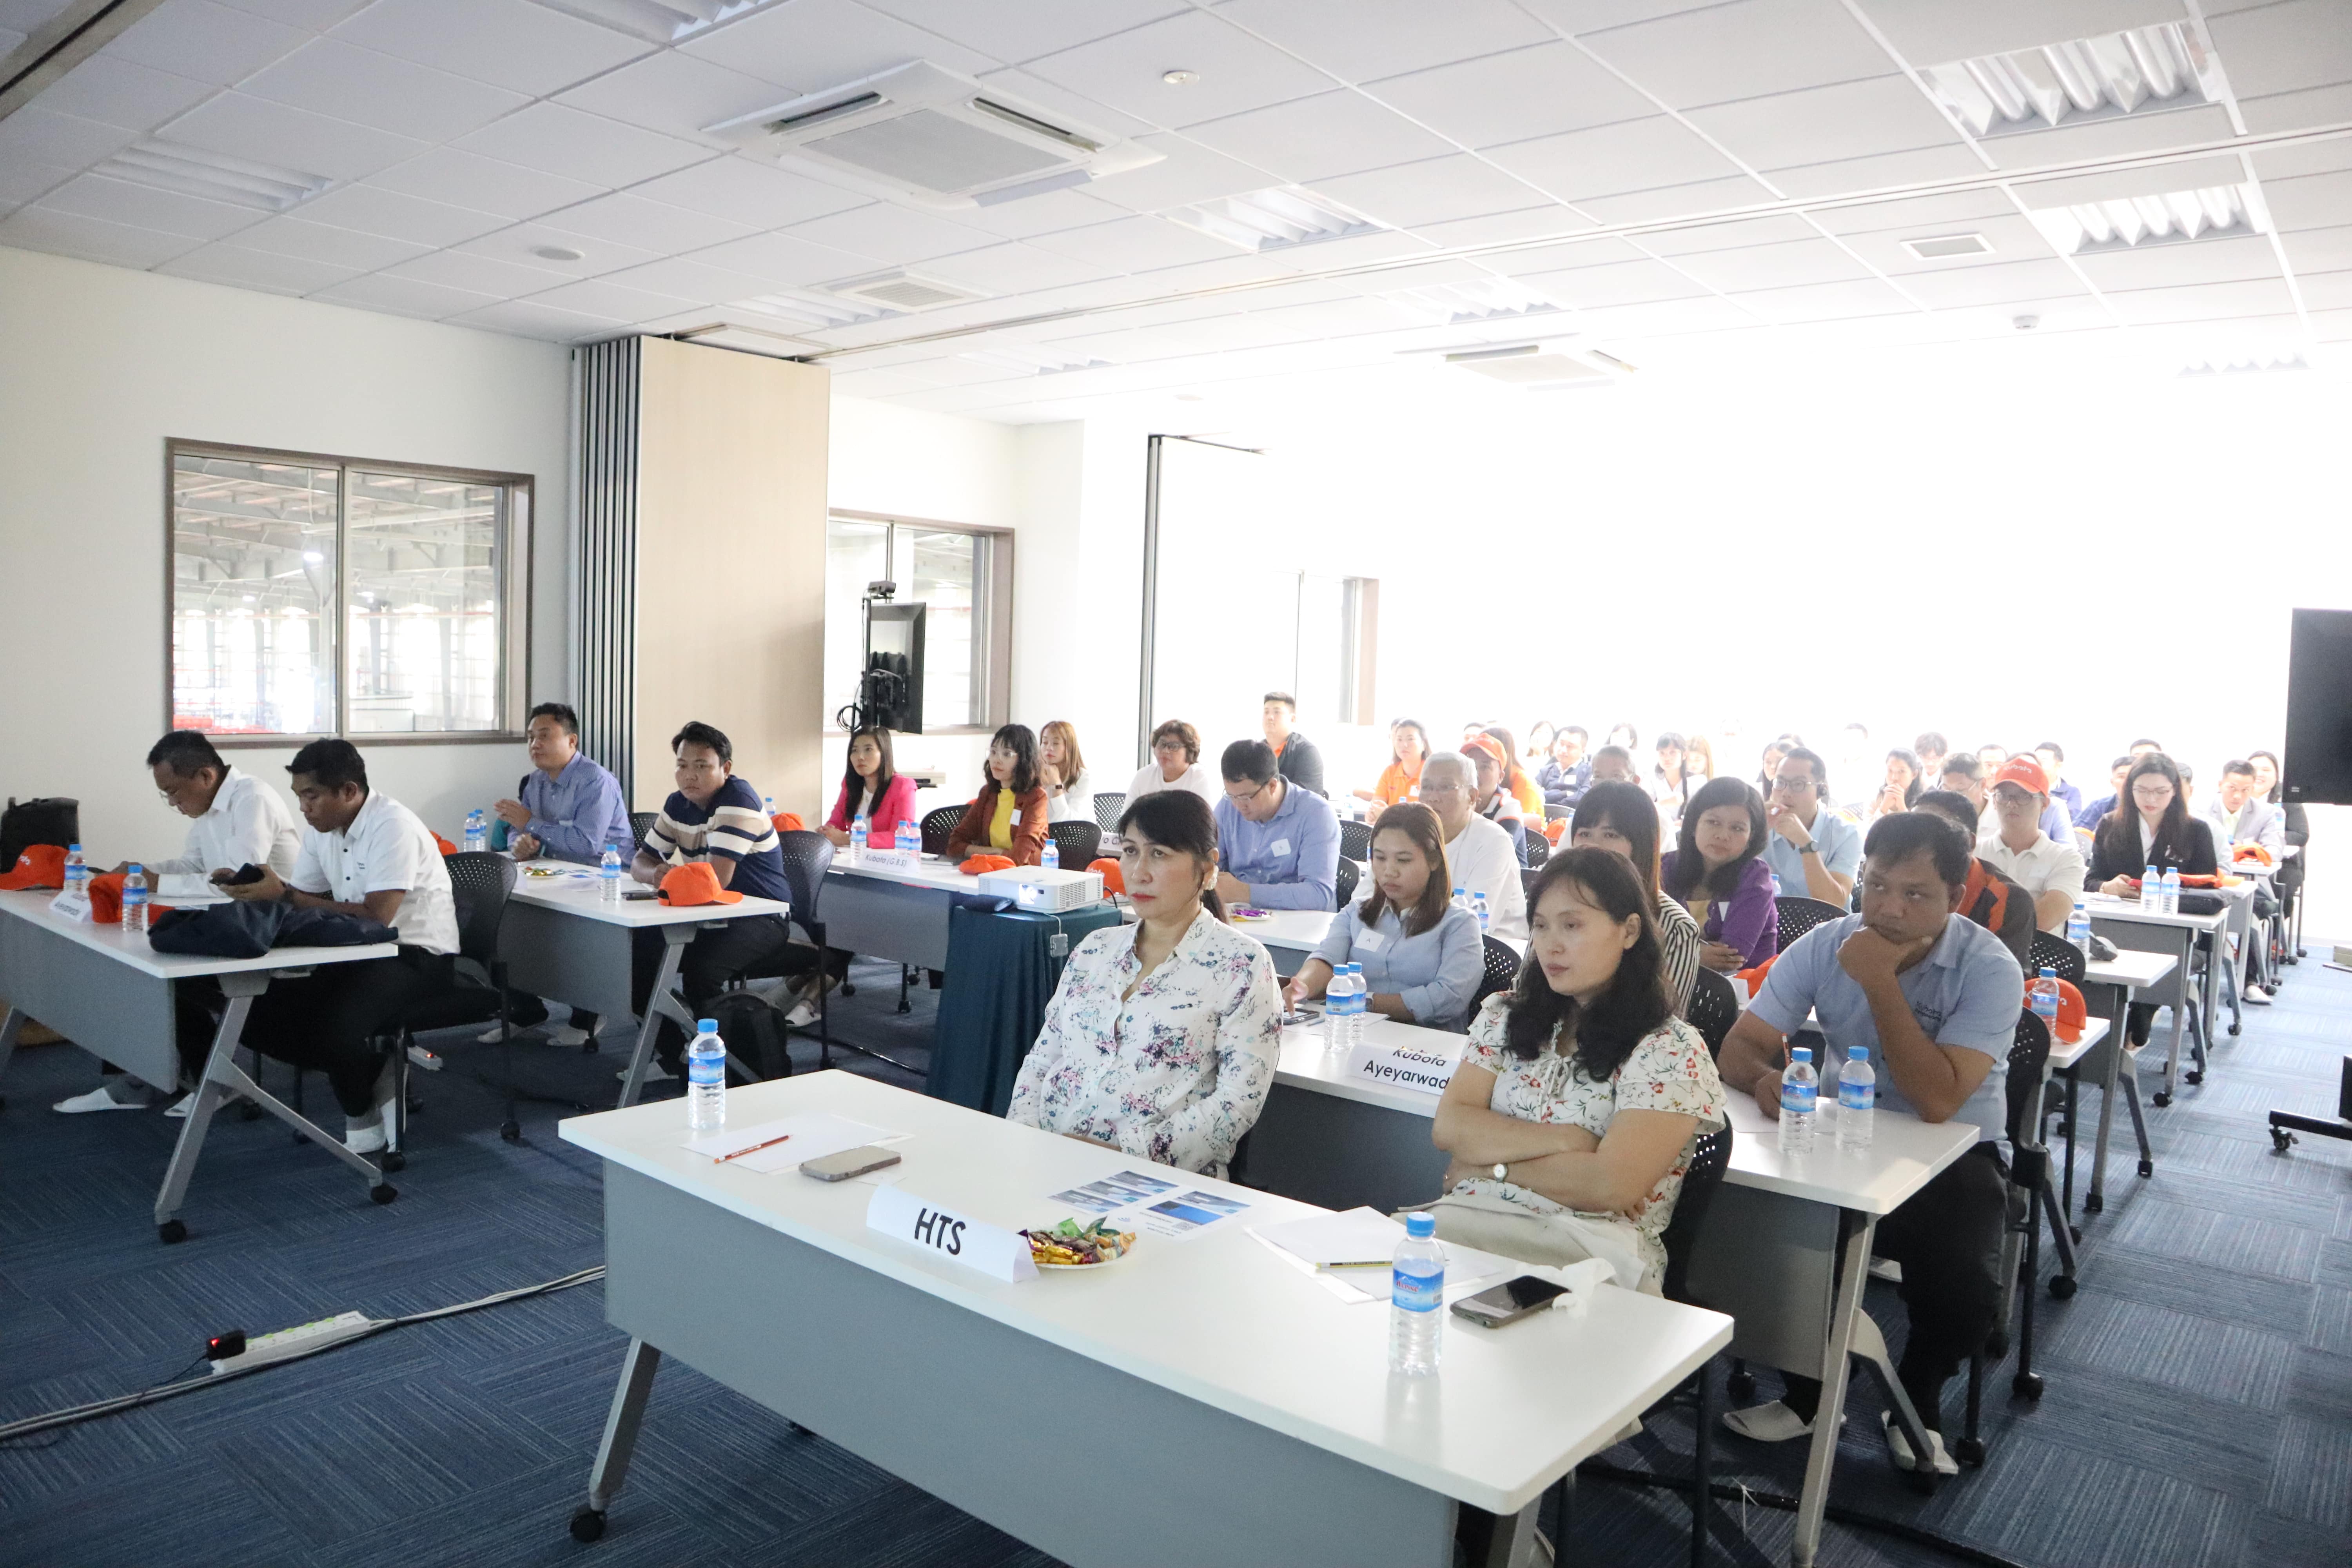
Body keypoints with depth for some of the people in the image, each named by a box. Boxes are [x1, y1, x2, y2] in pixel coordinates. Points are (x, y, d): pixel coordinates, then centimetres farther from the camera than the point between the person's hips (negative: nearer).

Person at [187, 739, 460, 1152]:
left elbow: (375, 918, -28)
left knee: (335, 1028, -30)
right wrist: (251, 888, -12)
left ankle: (364, 1114, 0)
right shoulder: (321, 827, 6)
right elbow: (306, 897, 8)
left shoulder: (392, 827, -21)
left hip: (417, 954, -9)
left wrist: (283, 896, -26)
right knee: (264, 1016, -5)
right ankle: (374, 1072, 7)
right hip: (358, 952, 9)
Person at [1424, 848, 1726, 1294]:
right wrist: (1562, 1140, -6)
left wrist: (1492, 1164, -3)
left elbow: (1610, 1186, -12)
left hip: (1592, 1244, -5)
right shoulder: (1506, 1015, 16)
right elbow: (1448, 1127, 5)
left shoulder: (1671, 1051, -1)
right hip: (1472, 1213, 5)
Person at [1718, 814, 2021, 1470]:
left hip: (1952, 1155, -2)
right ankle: (1810, 1390, 8)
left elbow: (1937, 1103, -29)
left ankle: (1917, 1403, 9)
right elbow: (1739, 1048, -9)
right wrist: (1767, 1078, -33)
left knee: (1962, 1291, -28)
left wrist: (1880, 983, -30)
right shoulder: (1824, 946, -6)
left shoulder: (1989, 970, -17)